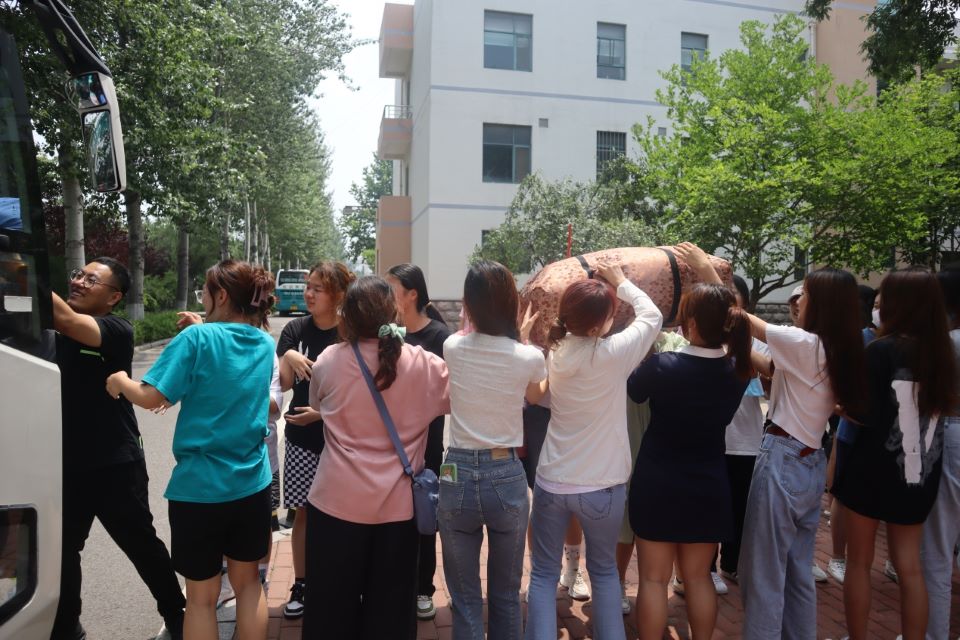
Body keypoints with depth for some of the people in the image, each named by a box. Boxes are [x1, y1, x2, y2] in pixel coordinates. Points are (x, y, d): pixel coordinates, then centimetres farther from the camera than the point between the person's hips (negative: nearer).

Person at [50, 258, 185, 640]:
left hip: (115, 465, -5)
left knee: (141, 544, 8)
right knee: (61, 549, 17)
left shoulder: (117, 331, -13)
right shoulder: (53, 332, 9)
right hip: (67, 463, 6)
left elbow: (66, 320, -30)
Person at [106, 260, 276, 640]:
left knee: (202, 595, 11)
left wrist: (120, 383, 2)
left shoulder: (197, 338, -13)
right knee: (248, 582, 20)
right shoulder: (265, 345, 5)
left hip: (200, 486, -4)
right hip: (252, 484, 5)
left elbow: (151, 397, -16)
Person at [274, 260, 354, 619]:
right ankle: (301, 585, 27)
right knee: (304, 512, 11)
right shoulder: (295, 330, -1)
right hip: (301, 439, 2)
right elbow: (282, 384, -2)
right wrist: (289, 358, -20)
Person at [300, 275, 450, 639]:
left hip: (337, 500, 0)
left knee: (333, 602, 18)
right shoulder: (422, 364, -11)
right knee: (389, 605, 17)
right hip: (397, 503, 0)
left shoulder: (328, 361, -7)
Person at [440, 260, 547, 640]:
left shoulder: (453, 348, -5)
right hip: (507, 476, 0)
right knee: (506, 595, 18)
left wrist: (517, 339, 28)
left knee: (465, 598, 13)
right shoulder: (529, 357, -8)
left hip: (458, 474, 1)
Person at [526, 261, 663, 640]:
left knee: (544, 574, 14)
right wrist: (621, 282, 12)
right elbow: (652, 316, -2)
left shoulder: (558, 351, -5)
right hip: (601, 487, -3)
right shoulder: (613, 353, -18)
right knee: (604, 571, 21)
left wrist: (608, 290, 13)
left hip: (551, 482, 3)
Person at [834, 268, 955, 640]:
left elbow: (863, 413, -14)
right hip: (920, 476, 5)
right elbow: (940, 409, 14)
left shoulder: (882, 350, -15)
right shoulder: (942, 353, 1)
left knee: (859, 562, 11)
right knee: (910, 568, 15)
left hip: (873, 470, -5)